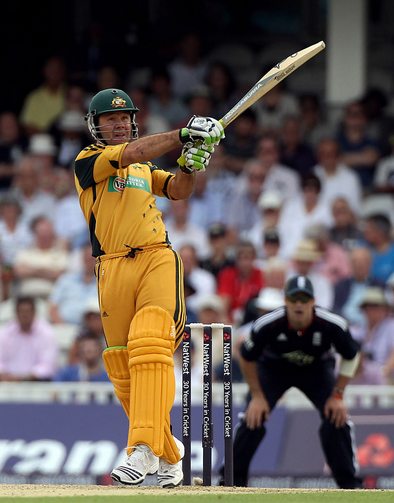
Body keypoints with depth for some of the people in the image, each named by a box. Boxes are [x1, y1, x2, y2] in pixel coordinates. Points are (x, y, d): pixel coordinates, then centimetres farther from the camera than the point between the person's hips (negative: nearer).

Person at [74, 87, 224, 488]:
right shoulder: (87, 161, 7)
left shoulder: (146, 168, 25)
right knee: (121, 366, -1)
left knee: (150, 346, -21)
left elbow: (177, 191, 8)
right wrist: (183, 134, -16)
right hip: (113, 268, -1)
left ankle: (145, 447, -31)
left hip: (158, 259, 1)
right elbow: (132, 152, -9)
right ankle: (168, 454, 14)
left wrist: (189, 167, -12)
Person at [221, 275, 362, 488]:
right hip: (273, 367, 0)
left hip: (317, 370, 0)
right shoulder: (267, 325, -32)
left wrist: (337, 395, -15)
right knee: (253, 419, -17)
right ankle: (233, 478, -2)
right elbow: (247, 358, -13)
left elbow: (350, 357, -12)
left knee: (337, 418, -16)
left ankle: (349, 482, -1)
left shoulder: (332, 325, -32)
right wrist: (257, 396, -13)